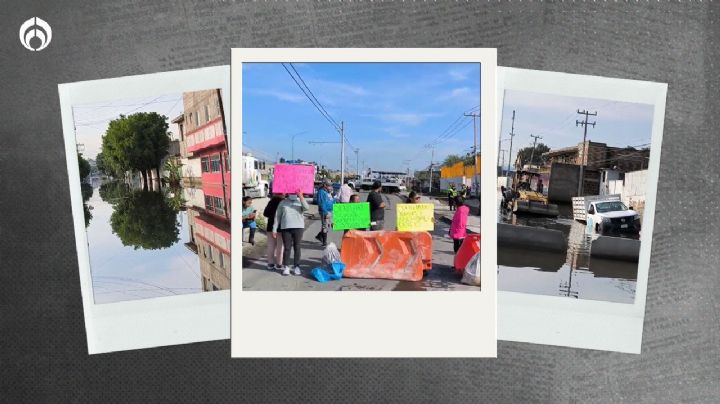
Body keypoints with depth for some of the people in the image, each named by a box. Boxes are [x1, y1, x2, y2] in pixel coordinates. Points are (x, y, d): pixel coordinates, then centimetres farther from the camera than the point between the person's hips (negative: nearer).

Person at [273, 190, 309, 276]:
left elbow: (306, 208, -16)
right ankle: (286, 267, 12)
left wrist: (301, 197, -26)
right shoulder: (283, 202, 9)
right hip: (286, 227, 0)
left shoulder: (300, 202, 6)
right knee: (287, 248, 2)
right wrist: (274, 229, 4)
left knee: (297, 248, 5)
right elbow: (277, 216, 9)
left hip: (298, 227, 0)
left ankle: (296, 267, 13)